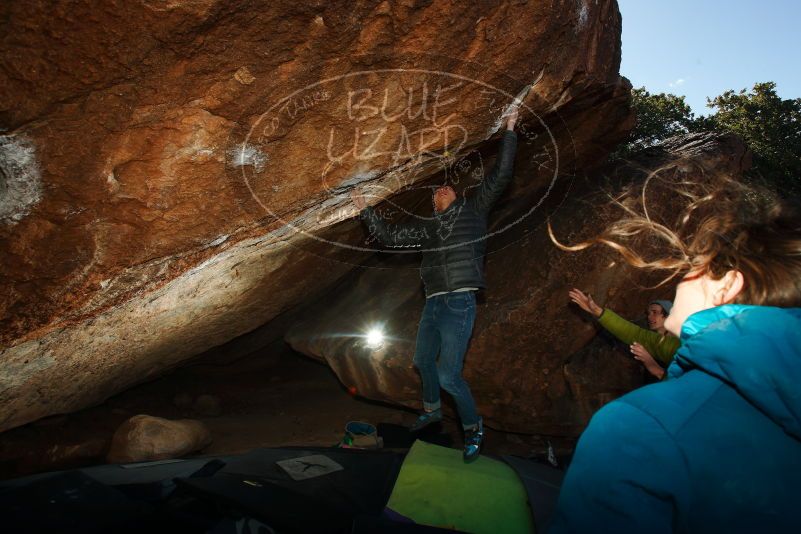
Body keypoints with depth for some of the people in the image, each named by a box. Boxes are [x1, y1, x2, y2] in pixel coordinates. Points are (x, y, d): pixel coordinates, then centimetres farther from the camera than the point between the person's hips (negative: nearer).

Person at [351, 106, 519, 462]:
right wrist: (364, 210, 17)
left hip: (460, 304, -6)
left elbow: (500, 176, 1)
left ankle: (473, 427, 13)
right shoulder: (428, 228, 16)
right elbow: (391, 236, 19)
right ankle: (431, 410, 46)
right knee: (423, 360, 20)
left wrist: (509, 130, 0)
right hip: (433, 304, 7)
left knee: (448, 374, -10)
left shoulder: (473, 210, 6)